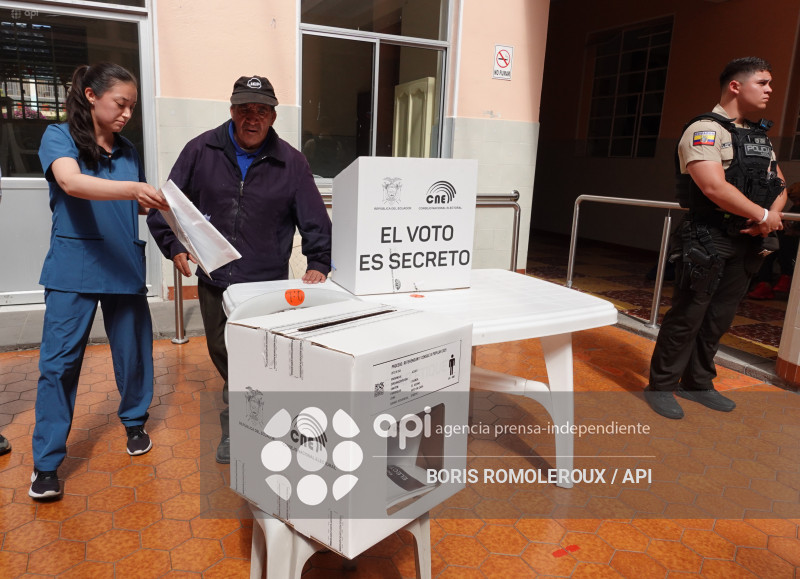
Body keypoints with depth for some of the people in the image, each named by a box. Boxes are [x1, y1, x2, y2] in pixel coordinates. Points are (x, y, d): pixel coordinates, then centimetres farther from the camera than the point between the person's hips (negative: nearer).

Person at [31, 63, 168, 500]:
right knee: (59, 361, -1)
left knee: (133, 351, 10)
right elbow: (72, 183, -24)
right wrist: (133, 189, -38)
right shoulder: (59, 137, -4)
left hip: (125, 267, 4)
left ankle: (134, 422, 33)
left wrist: (160, 203, -2)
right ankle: (46, 461, 11)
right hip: (73, 268, -4)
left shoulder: (128, 151, 12)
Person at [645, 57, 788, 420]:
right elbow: (714, 187, -22)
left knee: (718, 319, 12)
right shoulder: (706, 130, -10)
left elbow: (779, 185, 18)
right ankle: (661, 387, 9)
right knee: (687, 316, -3)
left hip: (747, 243, 8)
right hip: (708, 241, -8)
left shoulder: (760, 135, 18)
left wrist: (771, 216, -4)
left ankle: (697, 383, 25)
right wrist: (763, 214, -13)